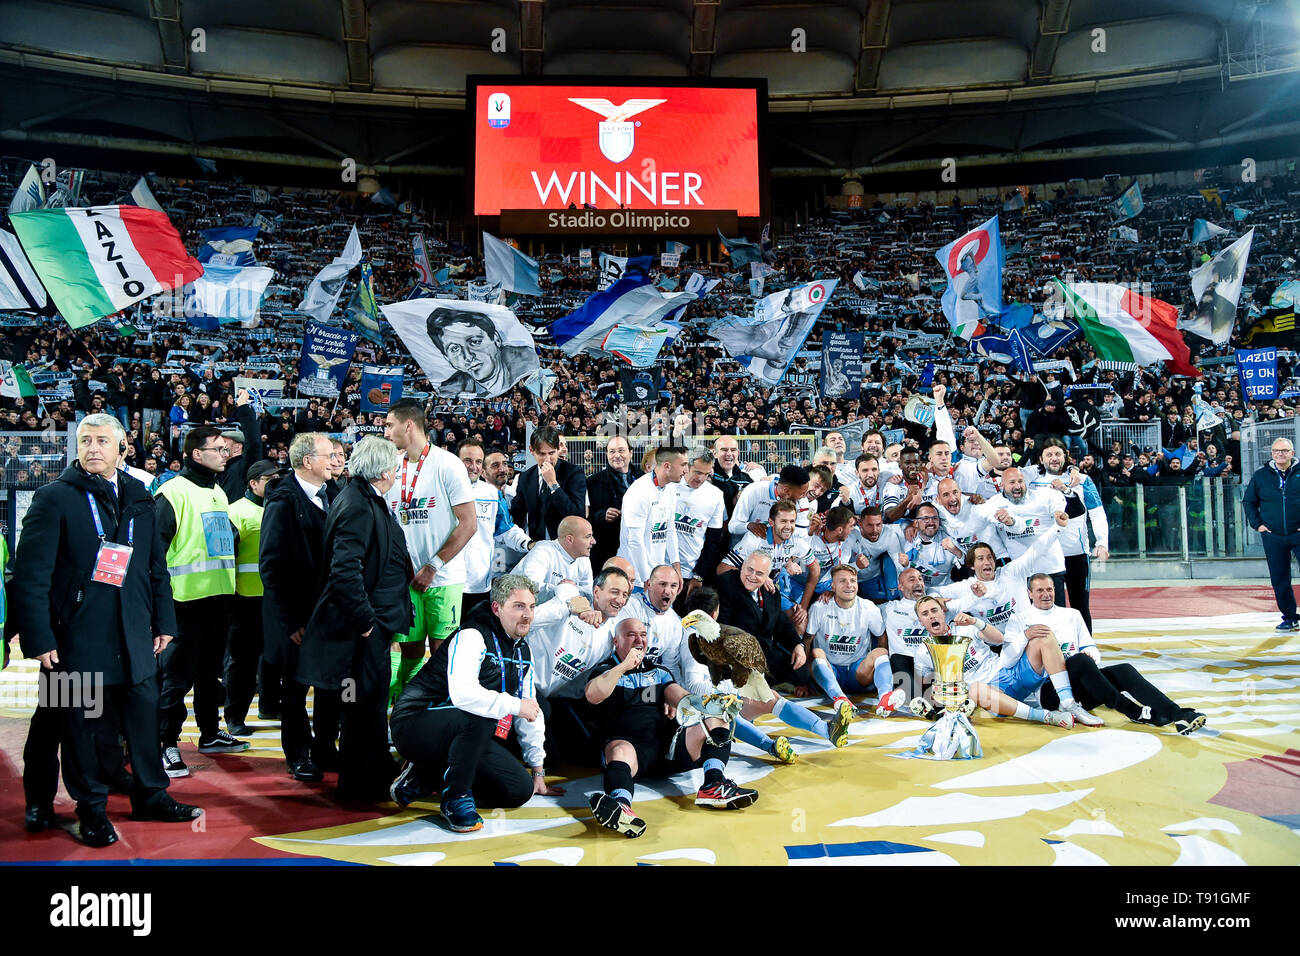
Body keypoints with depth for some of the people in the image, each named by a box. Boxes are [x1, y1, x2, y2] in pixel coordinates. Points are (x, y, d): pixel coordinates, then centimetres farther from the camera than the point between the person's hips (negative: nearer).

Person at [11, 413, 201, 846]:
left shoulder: (139, 498, 11)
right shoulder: (54, 497, -4)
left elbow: (157, 565, 14)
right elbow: (31, 575, -8)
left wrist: (164, 621, 10)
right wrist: (39, 638, -13)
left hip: (134, 633, 4)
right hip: (78, 635, -4)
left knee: (144, 716, 11)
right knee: (83, 723, 6)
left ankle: (150, 795, 27)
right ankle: (92, 808, 22)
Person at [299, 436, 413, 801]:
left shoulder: (367, 500, 12)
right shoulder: (358, 506, -21)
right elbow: (344, 570, -29)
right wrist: (364, 620, -22)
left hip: (373, 622, 11)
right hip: (365, 626, -11)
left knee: (371, 700, 21)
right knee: (364, 701, 1)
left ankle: (376, 770, 35)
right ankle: (360, 783, 13)